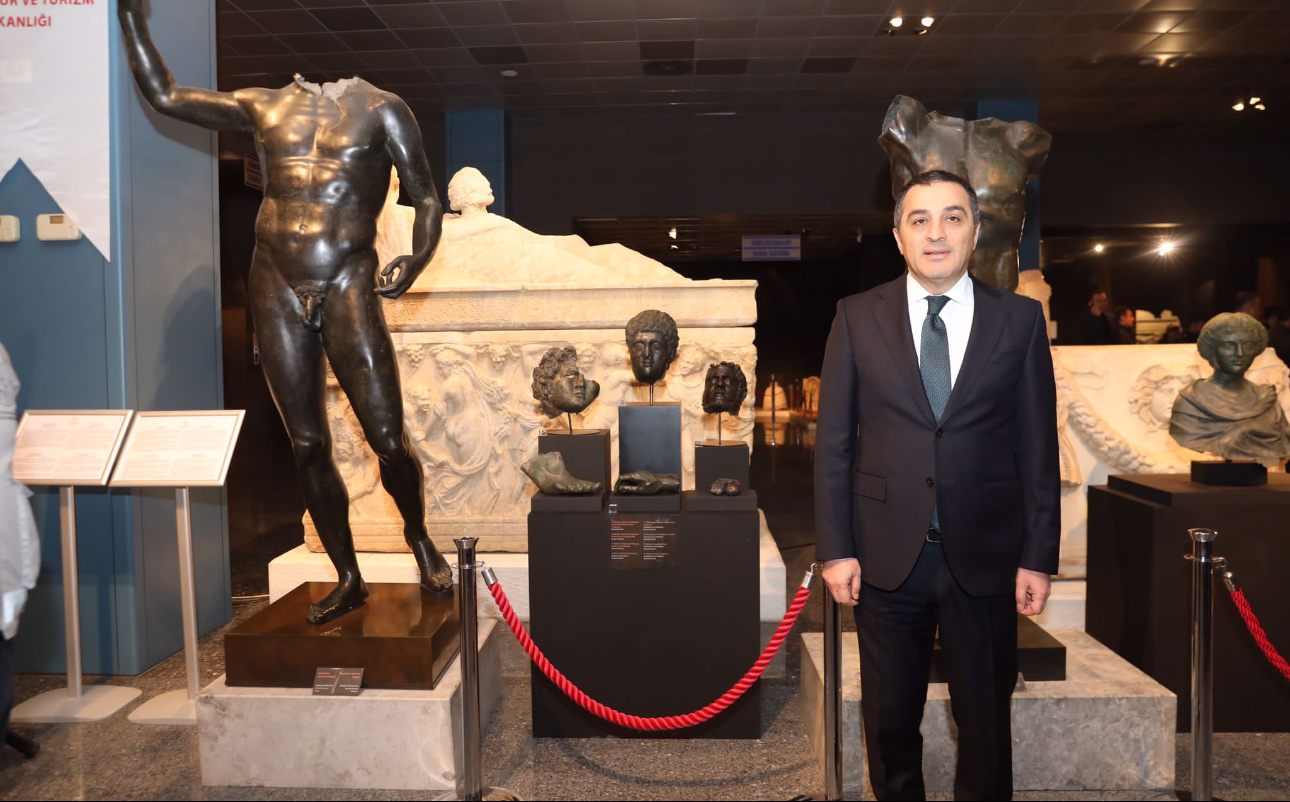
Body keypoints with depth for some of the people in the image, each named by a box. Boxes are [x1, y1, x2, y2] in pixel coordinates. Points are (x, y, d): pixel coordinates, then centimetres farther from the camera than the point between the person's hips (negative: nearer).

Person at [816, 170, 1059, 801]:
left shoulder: (1021, 319, 2)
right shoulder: (857, 317, 1)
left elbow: (1039, 448, 2)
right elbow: (832, 443, 0)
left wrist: (1039, 558, -1)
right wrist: (834, 549, -4)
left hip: (984, 558, 0)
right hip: (886, 555, 0)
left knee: (986, 720, 15)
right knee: (889, 719, 15)